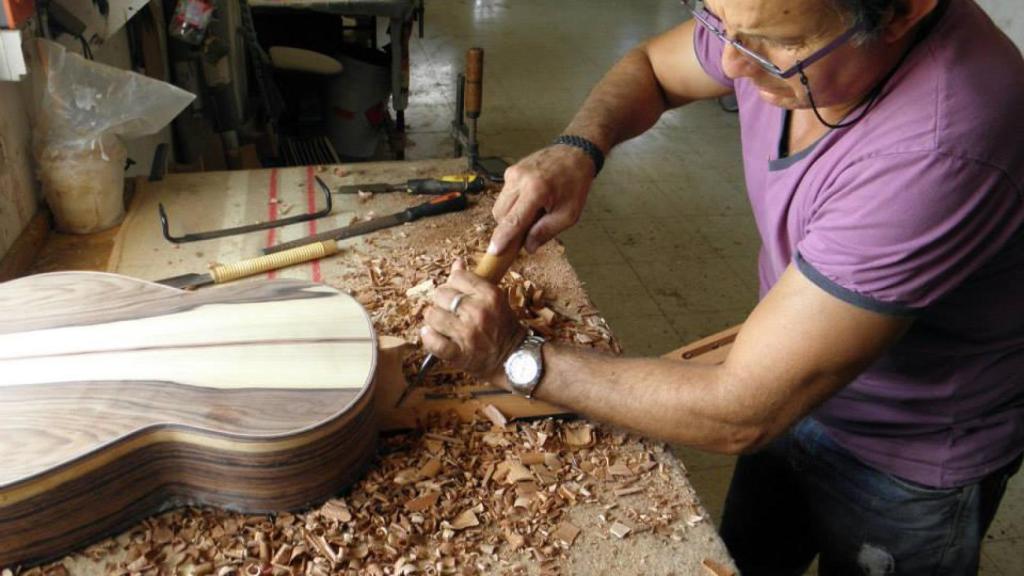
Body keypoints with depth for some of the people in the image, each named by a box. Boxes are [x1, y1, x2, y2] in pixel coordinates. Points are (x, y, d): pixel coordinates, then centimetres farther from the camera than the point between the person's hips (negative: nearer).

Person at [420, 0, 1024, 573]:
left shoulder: (936, 155, -41)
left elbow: (738, 413, -35)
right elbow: (650, 67, 1)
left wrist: (518, 357, -29)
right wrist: (576, 149, -20)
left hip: (910, 464, -5)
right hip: (792, 378, 6)